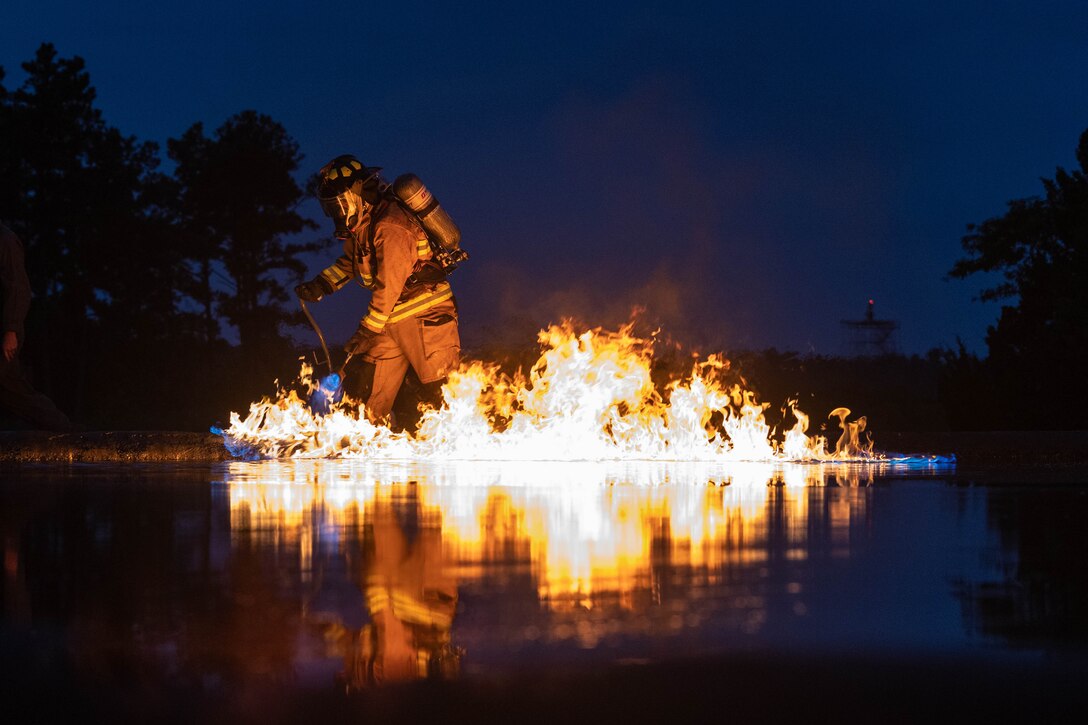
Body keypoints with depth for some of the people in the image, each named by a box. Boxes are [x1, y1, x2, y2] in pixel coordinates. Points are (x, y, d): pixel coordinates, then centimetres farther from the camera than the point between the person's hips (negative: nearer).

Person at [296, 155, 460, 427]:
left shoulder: (391, 227, -22)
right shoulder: (358, 226, 7)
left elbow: (388, 287, -23)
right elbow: (350, 262, 25)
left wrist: (366, 331, -19)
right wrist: (321, 285, 7)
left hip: (425, 317, -9)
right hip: (392, 321, 9)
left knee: (441, 395, -8)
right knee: (362, 388, 7)